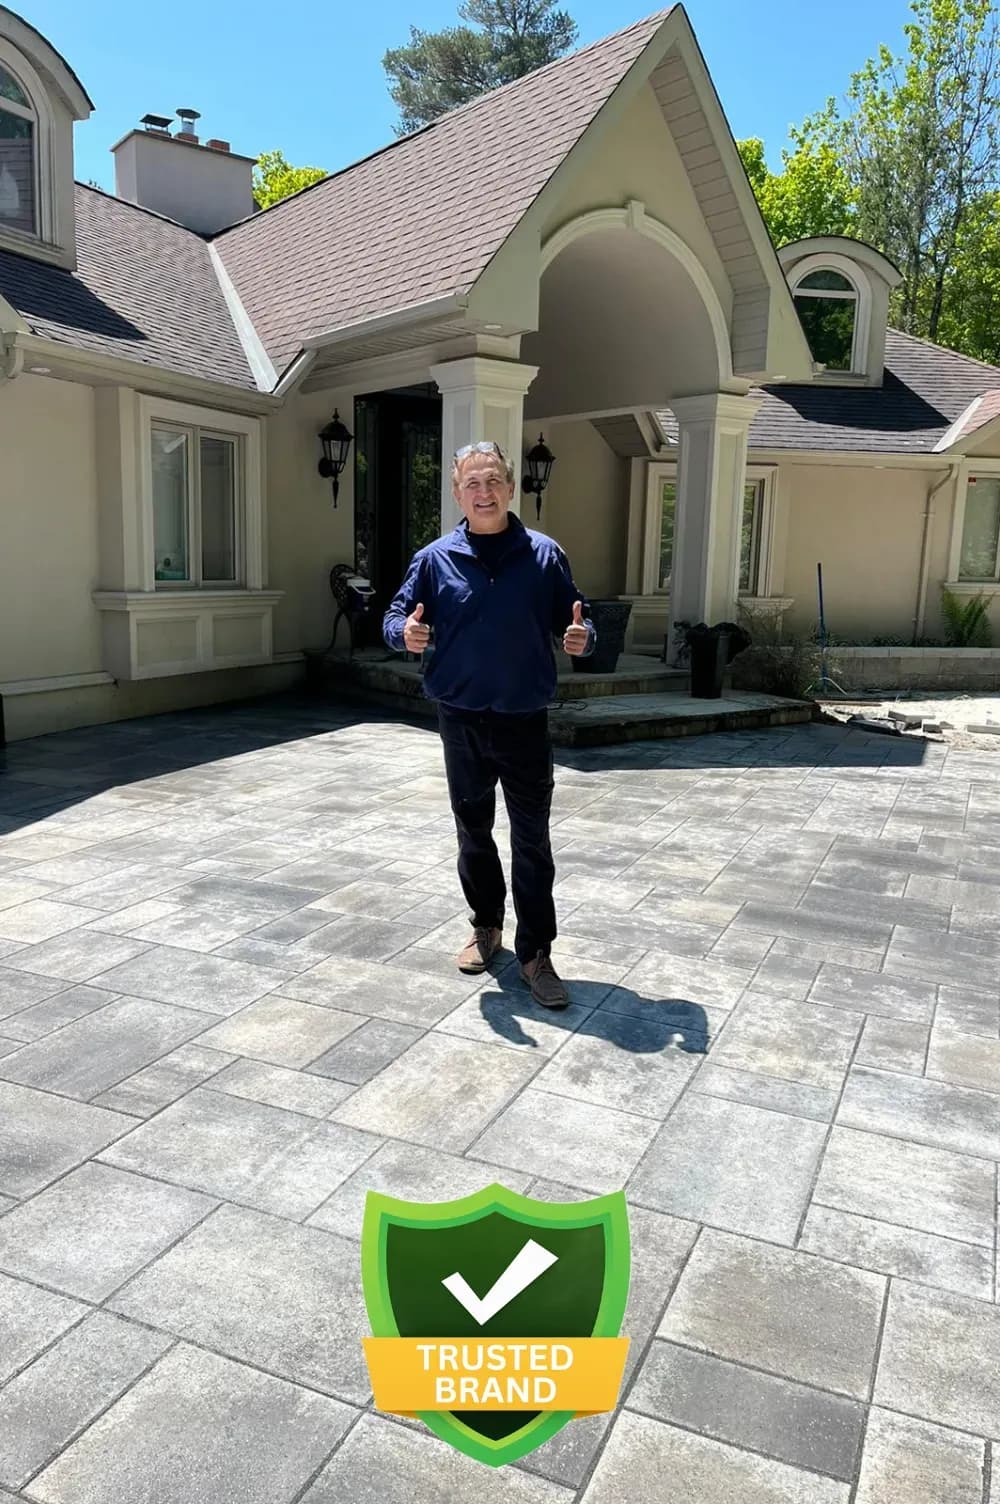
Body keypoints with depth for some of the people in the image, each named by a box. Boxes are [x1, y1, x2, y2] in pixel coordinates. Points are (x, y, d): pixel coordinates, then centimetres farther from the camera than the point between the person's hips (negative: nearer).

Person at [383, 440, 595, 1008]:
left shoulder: (544, 555, -1)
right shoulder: (435, 559, 1)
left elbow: (575, 620, 3)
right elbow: (396, 617, 4)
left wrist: (581, 638, -21)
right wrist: (406, 633, -19)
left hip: (526, 722, -1)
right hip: (462, 721, 2)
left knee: (532, 840, 1)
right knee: (473, 831, 14)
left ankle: (536, 953, 11)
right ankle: (487, 926, 33)